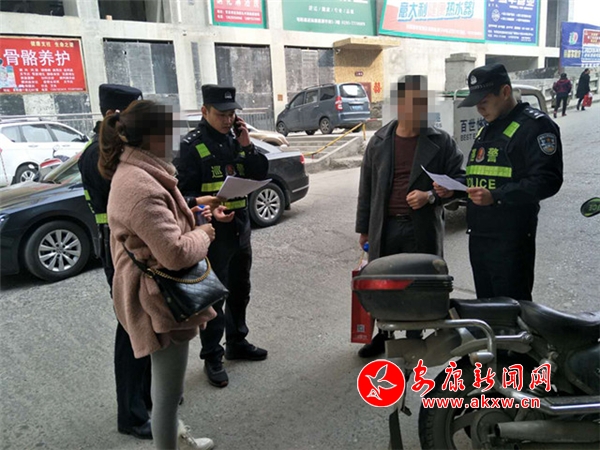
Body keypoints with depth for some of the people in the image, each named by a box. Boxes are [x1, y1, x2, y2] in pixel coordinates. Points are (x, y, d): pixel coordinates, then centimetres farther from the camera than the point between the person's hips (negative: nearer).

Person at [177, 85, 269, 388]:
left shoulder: (236, 139, 9)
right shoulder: (192, 145, -9)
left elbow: (260, 175, 4)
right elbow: (185, 192, -13)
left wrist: (247, 147, -9)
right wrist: (208, 209, -29)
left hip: (241, 226, 7)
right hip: (212, 231, -7)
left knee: (240, 290, 18)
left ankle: (237, 343, 36)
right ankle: (212, 357, 17)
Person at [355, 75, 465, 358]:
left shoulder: (441, 142, -2)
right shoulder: (379, 142, 5)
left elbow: (458, 179, 1)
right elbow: (367, 187, 9)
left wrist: (431, 196, -17)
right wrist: (364, 228, 10)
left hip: (422, 229, -2)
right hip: (384, 227, 2)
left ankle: (414, 341, 27)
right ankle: (383, 335, 34)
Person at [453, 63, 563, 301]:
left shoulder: (534, 125, -8)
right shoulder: (486, 129, 19)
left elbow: (547, 180, -17)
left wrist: (496, 197, -25)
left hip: (511, 238, -8)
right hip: (478, 234, 8)